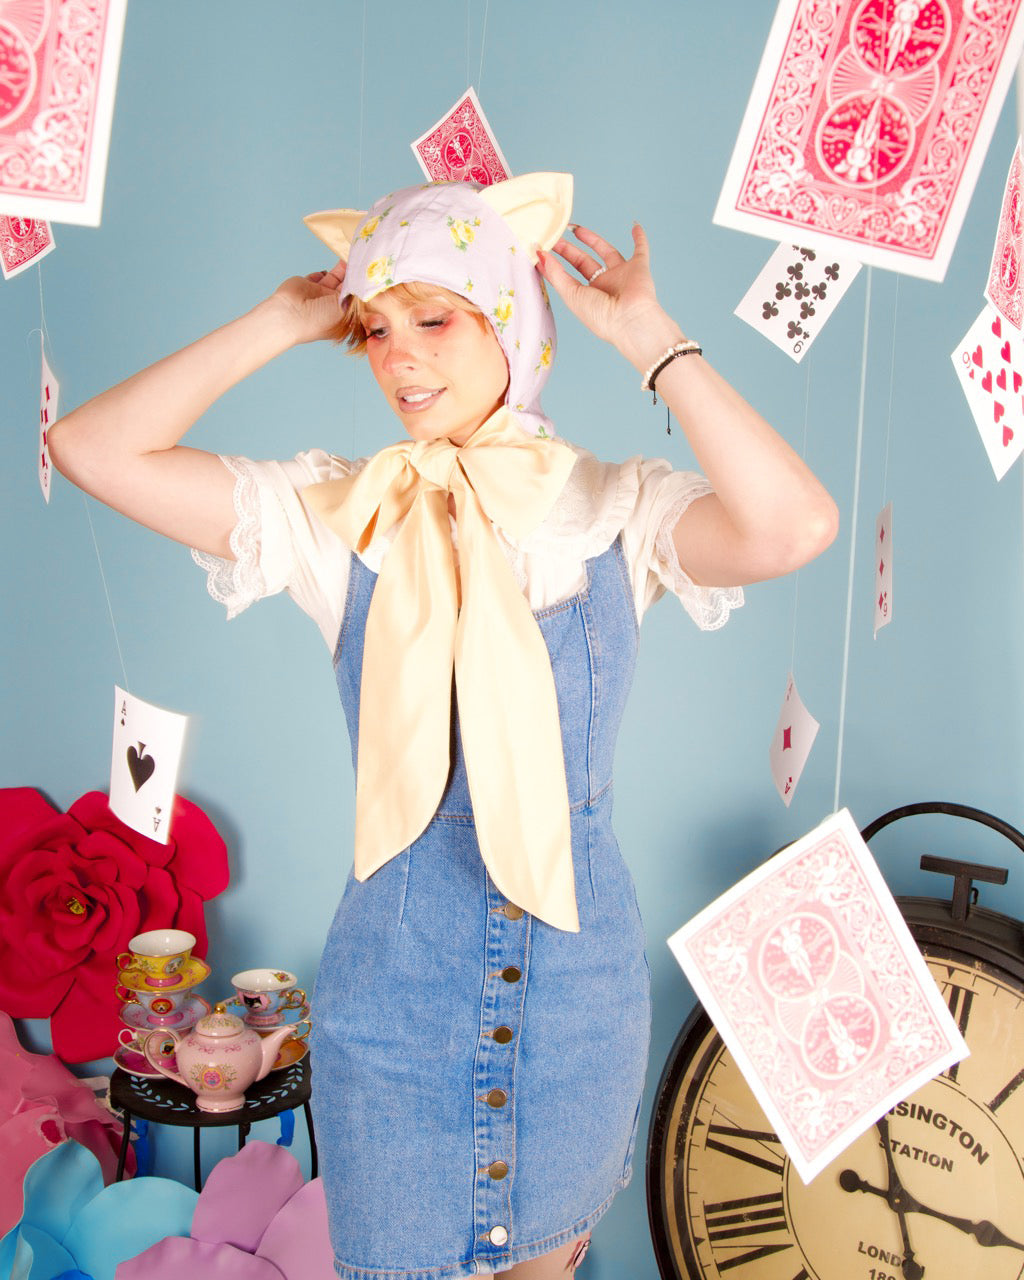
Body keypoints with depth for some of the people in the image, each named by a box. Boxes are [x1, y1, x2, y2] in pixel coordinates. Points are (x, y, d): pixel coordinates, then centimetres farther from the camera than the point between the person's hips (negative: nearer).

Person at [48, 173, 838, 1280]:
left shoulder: (616, 510, -8)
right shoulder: (337, 515, -6)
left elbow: (790, 528, -28)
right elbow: (93, 450, -14)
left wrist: (653, 344, -19)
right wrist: (279, 324, -10)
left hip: (577, 970, 1)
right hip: (397, 971, 0)